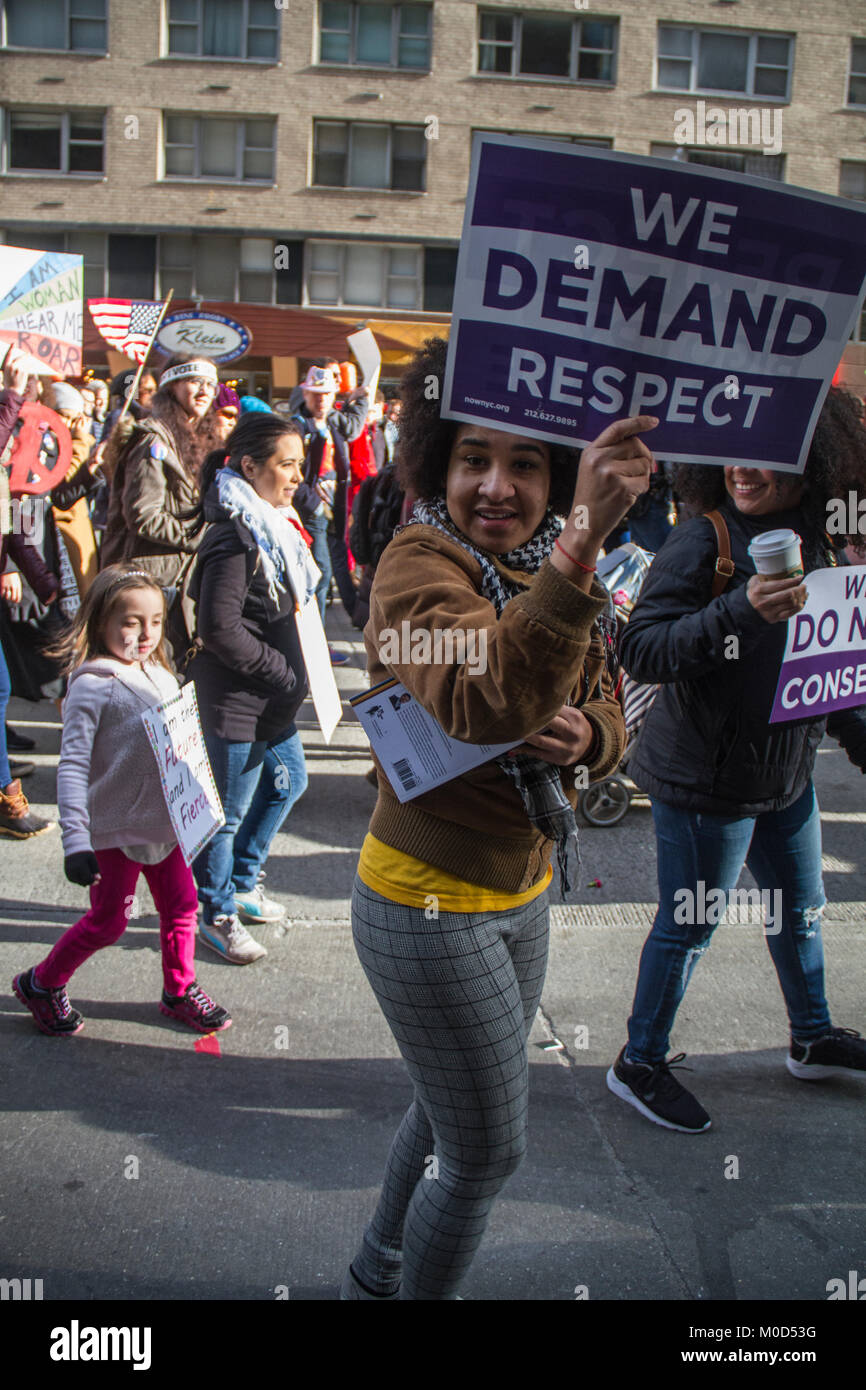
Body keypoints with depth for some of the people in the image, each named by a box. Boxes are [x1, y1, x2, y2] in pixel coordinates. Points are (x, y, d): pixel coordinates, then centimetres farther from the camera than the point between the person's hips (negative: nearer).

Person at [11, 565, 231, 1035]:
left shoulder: (159, 675, 4)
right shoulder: (91, 686, -18)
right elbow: (72, 766, -21)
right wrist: (75, 840, -27)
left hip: (164, 820, 7)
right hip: (114, 826, -6)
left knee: (181, 905, 13)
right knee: (108, 921, 6)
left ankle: (179, 991, 33)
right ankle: (41, 984, 28)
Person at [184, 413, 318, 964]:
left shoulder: (272, 524, 9)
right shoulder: (234, 538, -22)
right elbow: (220, 630, -26)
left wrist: (293, 674, 9)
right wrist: (286, 673, -18)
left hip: (273, 698, 10)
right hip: (237, 705, -10)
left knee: (288, 781, 23)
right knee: (229, 810, 5)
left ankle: (243, 882, 40)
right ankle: (216, 914, 24)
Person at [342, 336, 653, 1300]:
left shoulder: (554, 571, 3)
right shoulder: (420, 564, -22)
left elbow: (604, 713, 10)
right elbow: (487, 704, -43)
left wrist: (585, 736, -13)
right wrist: (583, 543, -52)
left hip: (522, 891, 9)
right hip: (429, 906, -8)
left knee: (449, 1112, 26)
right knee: (489, 1150, 7)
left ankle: (374, 1278, 51)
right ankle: (418, 1293, 35)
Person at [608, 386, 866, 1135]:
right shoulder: (701, 543, -20)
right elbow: (640, 650, -30)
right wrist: (742, 612, -40)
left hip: (786, 772, 8)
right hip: (704, 778, -8)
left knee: (800, 907, 23)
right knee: (688, 926, 5)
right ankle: (639, 1064, 25)